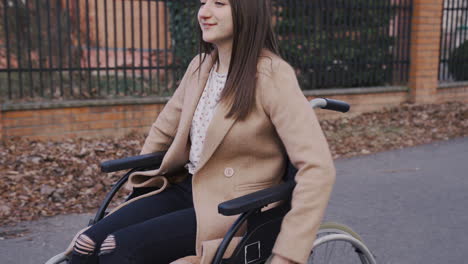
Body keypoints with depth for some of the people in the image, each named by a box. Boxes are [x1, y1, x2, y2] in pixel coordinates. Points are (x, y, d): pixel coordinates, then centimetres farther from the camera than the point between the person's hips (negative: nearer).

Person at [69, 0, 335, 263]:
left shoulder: (273, 75, -17)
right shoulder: (200, 66, 4)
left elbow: (318, 168, -23)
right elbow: (164, 129, 19)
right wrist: (138, 180, 24)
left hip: (234, 209, -6)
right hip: (187, 188, 6)